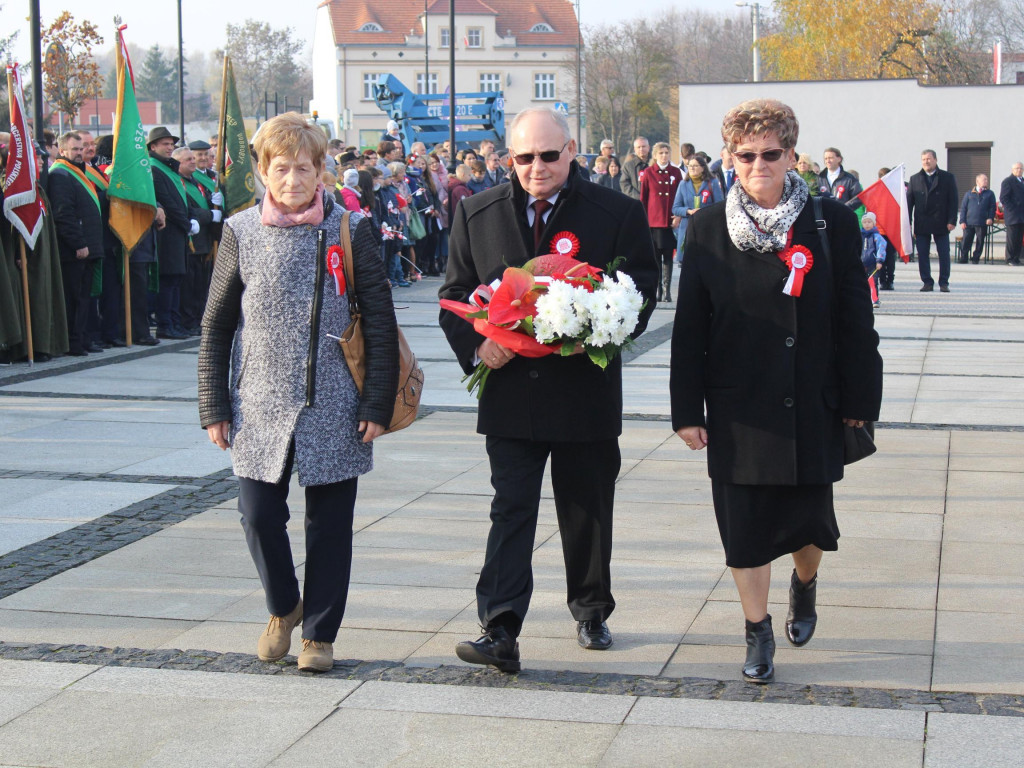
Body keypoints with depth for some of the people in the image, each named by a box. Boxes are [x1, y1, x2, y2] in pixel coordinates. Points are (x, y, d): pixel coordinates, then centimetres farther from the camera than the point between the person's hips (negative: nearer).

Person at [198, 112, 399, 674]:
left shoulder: (349, 231, -1)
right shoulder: (241, 232, 2)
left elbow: (380, 324, 0)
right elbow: (216, 325, 7)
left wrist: (378, 403, -4)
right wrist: (214, 406, 3)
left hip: (334, 407, -1)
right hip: (261, 404, 1)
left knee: (329, 522, 5)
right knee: (259, 512, -2)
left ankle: (319, 632, 21)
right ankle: (283, 607, 26)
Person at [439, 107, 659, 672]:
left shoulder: (619, 214, 0)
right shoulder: (476, 215, 5)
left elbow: (641, 292, 1)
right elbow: (455, 295, 7)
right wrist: (475, 347, -13)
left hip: (586, 388, 0)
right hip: (509, 393, 0)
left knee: (588, 511, 13)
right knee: (510, 509, -5)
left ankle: (591, 610, 32)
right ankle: (500, 631, -9)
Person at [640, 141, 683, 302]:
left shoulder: (676, 173, 6)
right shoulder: (649, 173, 4)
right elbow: (643, 198, 6)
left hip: (670, 222, 1)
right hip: (653, 221, 0)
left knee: (668, 257, 1)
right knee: (655, 257, 1)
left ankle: (667, 291, 3)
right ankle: (657, 290, 7)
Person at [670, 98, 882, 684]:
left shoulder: (832, 223, -2)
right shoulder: (708, 228, 0)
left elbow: (854, 319, 1)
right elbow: (689, 327, 2)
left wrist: (859, 399, -1)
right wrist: (687, 409, -1)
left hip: (812, 406, 0)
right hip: (737, 409, 0)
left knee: (808, 520, 7)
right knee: (745, 525, 4)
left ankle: (805, 584, 42)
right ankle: (758, 632, 22)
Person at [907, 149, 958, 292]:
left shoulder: (948, 177, 4)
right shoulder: (915, 179, 10)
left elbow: (953, 200, 1)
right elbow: (909, 201, 8)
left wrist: (952, 221, -8)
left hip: (941, 224, -2)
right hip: (921, 224, 2)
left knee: (944, 254, 1)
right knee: (922, 255, 2)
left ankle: (944, 283, 8)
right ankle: (927, 282, 10)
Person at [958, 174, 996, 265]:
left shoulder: (990, 194, 12)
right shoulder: (969, 194, 12)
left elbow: (992, 207, 8)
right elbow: (963, 208, 10)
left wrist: (990, 218, -9)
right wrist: (962, 221, -1)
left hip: (982, 223, 0)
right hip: (969, 222, 0)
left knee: (980, 242, 1)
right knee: (966, 241, -4)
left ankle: (976, 258, 11)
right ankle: (963, 258, 3)